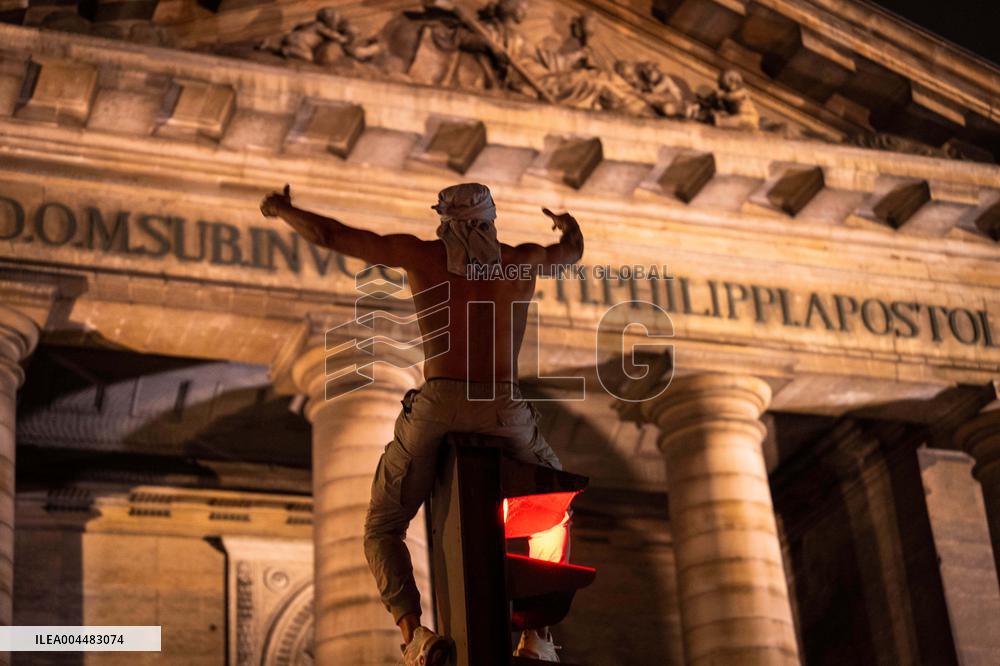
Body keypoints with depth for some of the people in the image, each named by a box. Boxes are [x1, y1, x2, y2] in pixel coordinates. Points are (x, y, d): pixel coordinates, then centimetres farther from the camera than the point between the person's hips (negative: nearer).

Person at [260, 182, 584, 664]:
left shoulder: (421, 253, 12)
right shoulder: (524, 260, 16)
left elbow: (331, 235, 15)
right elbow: (573, 252, 38)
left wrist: (283, 210, 33)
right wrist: (569, 225, 61)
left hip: (437, 407, -1)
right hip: (506, 411, 1)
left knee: (382, 532, 15)